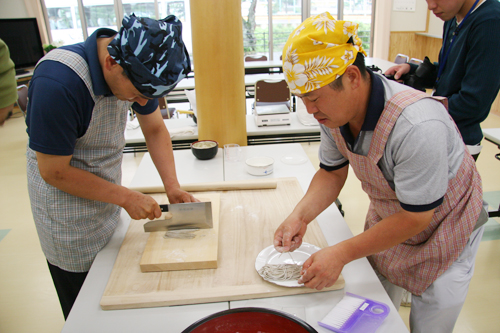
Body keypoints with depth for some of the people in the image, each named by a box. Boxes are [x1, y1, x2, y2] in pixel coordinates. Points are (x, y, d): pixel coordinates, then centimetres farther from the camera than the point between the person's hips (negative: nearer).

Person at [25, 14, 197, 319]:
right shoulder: (58, 84, -32)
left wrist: (173, 186, -11)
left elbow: (155, 128, 0)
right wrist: (126, 197, -20)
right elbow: (54, 171, -23)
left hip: (108, 195, 6)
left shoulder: (135, 69, -11)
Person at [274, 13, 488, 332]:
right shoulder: (334, 111, -17)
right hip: (387, 219, 6)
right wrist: (300, 215, -20)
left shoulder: (417, 126, -40)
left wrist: (343, 253, -28)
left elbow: (415, 218, -30)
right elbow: (332, 172, -3)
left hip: (443, 229, -5)